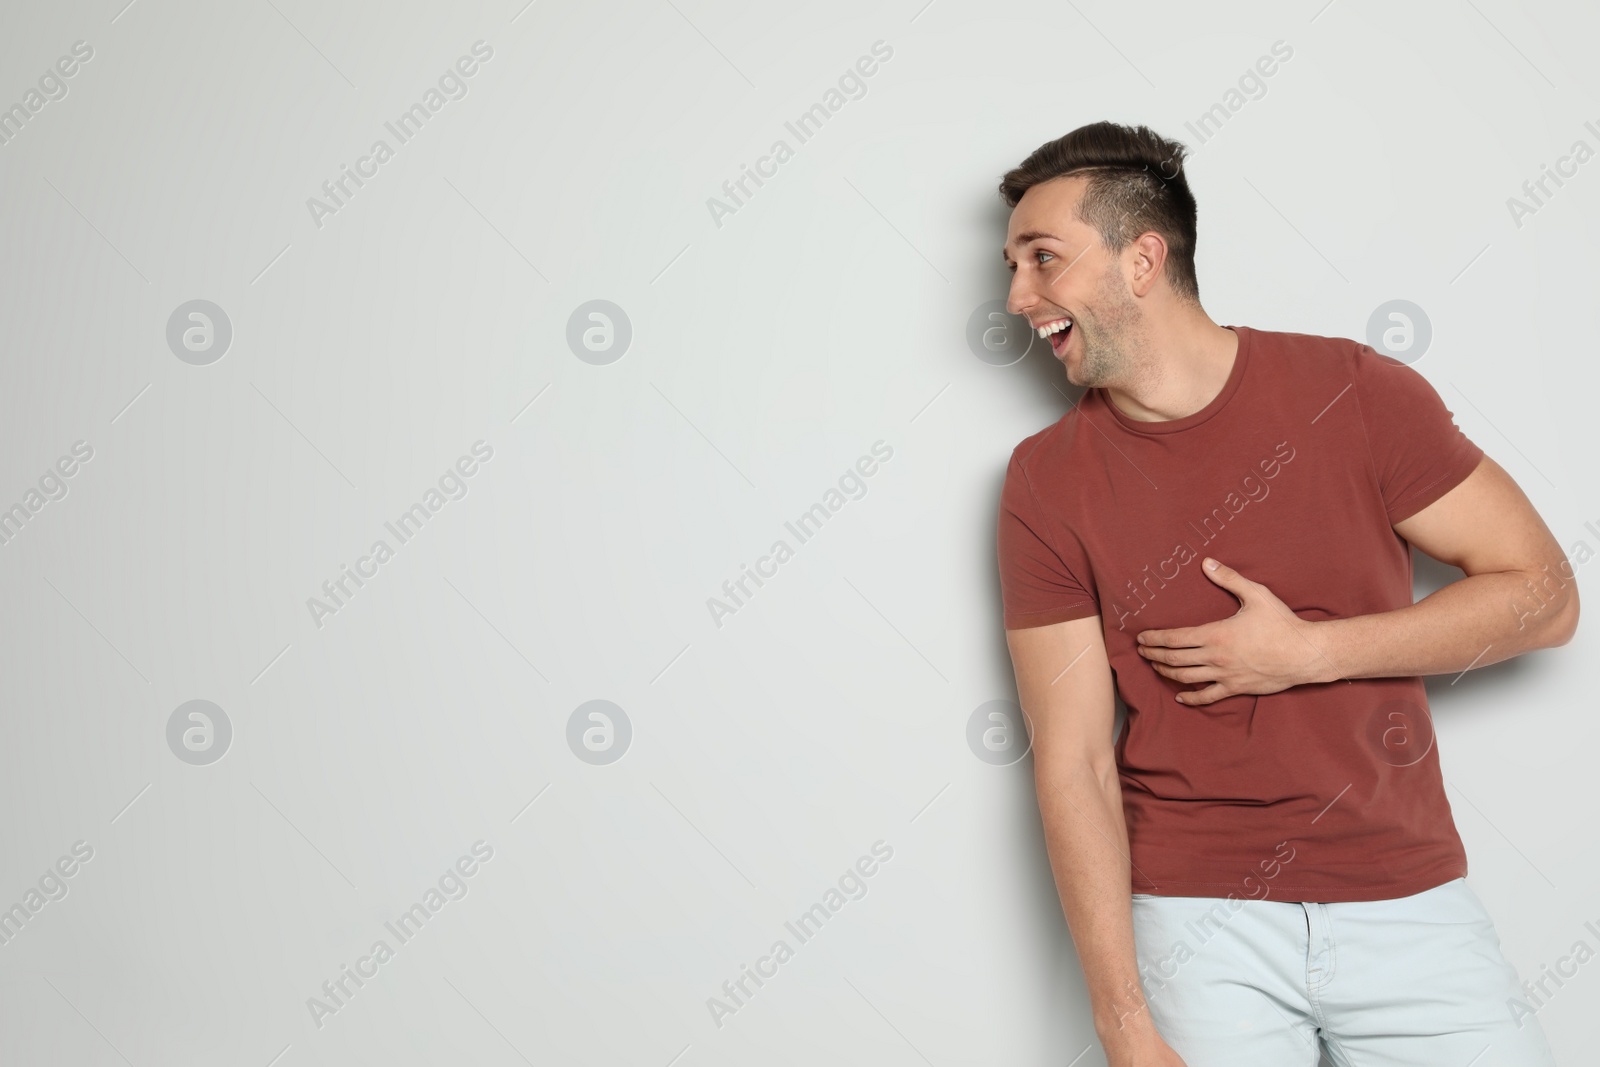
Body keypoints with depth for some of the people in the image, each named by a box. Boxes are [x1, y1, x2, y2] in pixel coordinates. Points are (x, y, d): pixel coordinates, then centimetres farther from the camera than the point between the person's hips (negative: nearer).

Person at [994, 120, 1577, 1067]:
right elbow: (1073, 763, -7)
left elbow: (1545, 595, -3)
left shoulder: (1353, 392, -6)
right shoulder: (1046, 484, -5)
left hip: (1405, 896, 1)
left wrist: (1307, 651, -14)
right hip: (1197, 912, 0)